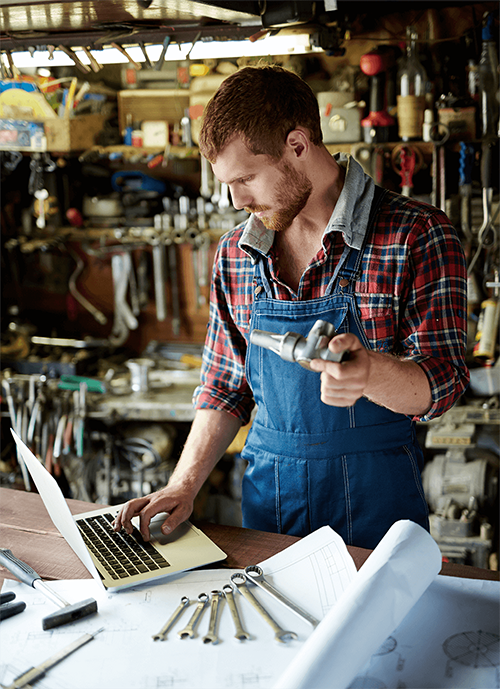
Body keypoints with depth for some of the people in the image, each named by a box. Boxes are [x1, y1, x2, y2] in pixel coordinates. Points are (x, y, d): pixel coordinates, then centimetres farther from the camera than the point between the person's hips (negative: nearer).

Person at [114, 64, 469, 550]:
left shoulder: (417, 236, -9)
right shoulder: (235, 254, 6)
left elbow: (439, 385, -12)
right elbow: (225, 388, 12)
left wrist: (371, 372, -33)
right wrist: (184, 485, 1)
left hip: (375, 499, -3)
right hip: (267, 494, 4)